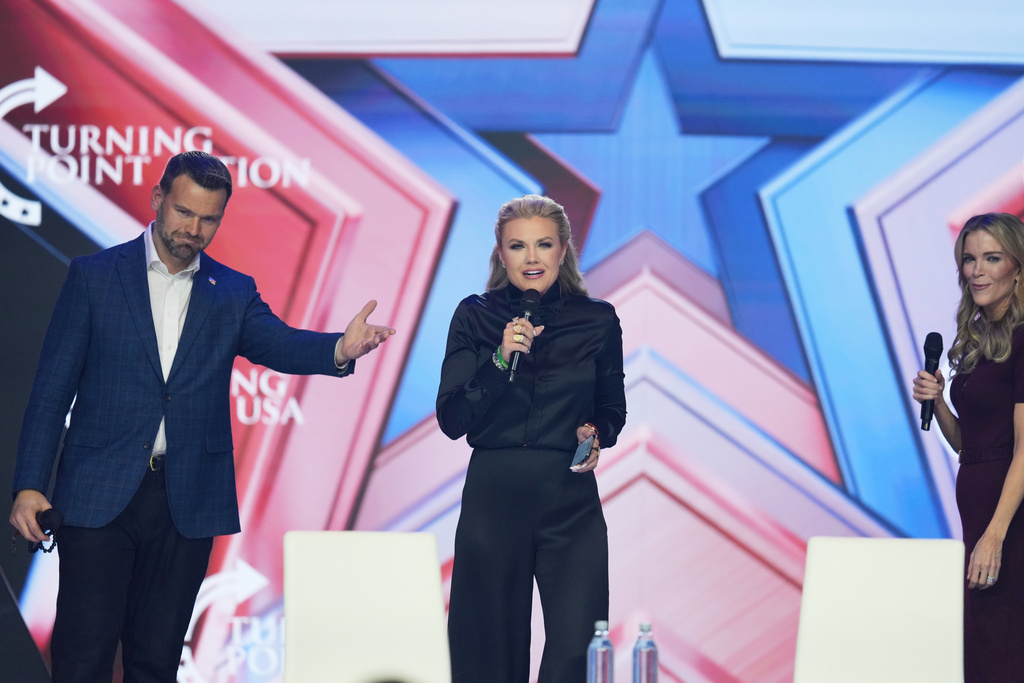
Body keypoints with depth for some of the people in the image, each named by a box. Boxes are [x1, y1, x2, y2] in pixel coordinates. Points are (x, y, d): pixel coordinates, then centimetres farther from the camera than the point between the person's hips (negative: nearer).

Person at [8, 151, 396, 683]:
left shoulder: (233, 293, 10)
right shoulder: (94, 275, 3)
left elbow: (280, 344, -9)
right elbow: (53, 386, 1)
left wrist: (340, 349, -32)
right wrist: (29, 485, -6)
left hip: (186, 500, 2)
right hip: (99, 493, -2)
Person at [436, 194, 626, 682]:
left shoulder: (597, 321, 4)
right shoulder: (475, 317, 1)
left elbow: (613, 409, 16)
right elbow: (452, 421, -4)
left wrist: (596, 433, -6)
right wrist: (501, 359, -16)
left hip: (571, 500, 0)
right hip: (493, 498, 0)